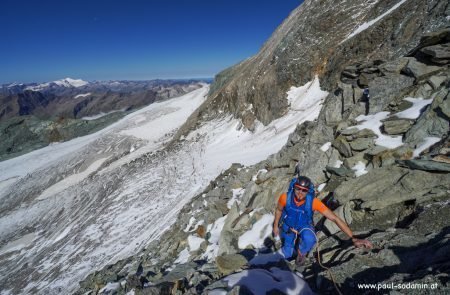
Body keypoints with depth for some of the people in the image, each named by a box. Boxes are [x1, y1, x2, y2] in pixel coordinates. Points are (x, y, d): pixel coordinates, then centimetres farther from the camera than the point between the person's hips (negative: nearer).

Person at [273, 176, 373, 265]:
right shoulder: (285, 197, -30)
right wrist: (276, 226, 5)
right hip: (288, 227, 2)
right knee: (287, 255, 0)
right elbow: (279, 210, -6)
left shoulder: (313, 202, -33)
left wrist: (354, 238, -34)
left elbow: (335, 218, -30)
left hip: (305, 227, -1)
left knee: (309, 239, -35)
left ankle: (302, 252, 0)